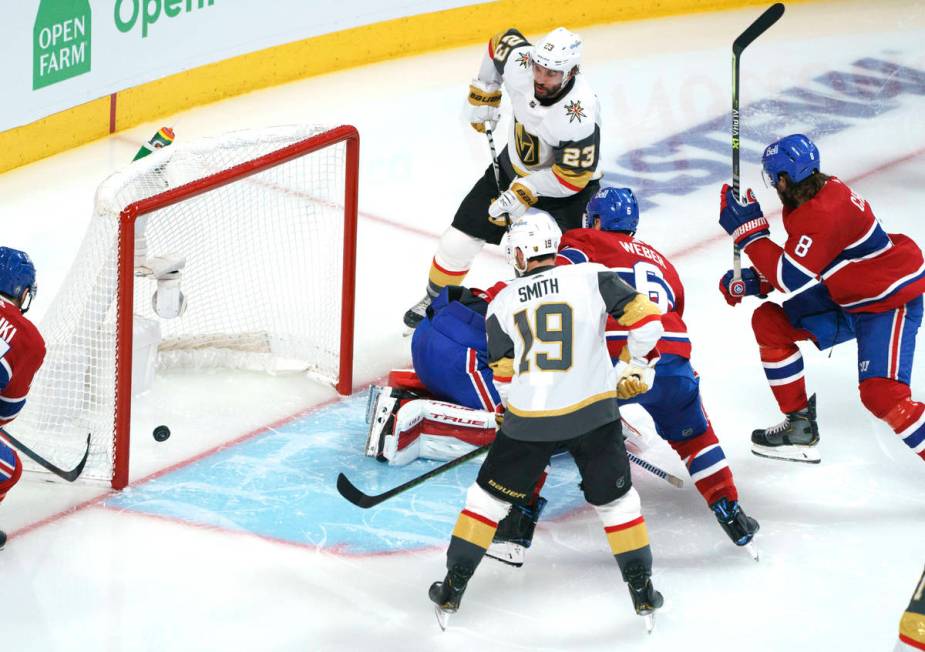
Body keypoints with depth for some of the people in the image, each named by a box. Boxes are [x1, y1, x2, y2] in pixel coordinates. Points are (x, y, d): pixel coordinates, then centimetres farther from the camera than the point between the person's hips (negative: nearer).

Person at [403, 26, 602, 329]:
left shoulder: (580, 115, -38)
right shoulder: (519, 61, -25)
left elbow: (574, 175, -29)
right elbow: (504, 40, 1)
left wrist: (524, 193, -29)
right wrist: (484, 94, 5)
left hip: (564, 186, -5)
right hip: (514, 165, 5)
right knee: (459, 240, 7)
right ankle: (434, 302, 33)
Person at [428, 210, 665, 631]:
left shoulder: (502, 304, 4)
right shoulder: (592, 278, -3)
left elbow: (505, 371, 11)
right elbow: (645, 318, -6)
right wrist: (636, 371, 9)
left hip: (528, 421, 1)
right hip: (592, 413, 0)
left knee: (489, 496, 16)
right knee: (615, 500, 17)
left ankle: (452, 591, 20)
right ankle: (643, 593, 19)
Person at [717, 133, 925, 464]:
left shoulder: (823, 213, -28)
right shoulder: (816, 193, 2)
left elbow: (793, 277, -30)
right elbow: (801, 261, 15)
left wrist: (749, 229, -24)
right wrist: (753, 280, 4)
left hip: (891, 305, -11)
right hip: (846, 300, 11)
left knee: (882, 394, -26)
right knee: (768, 321, 8)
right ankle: (799, 427, 17)